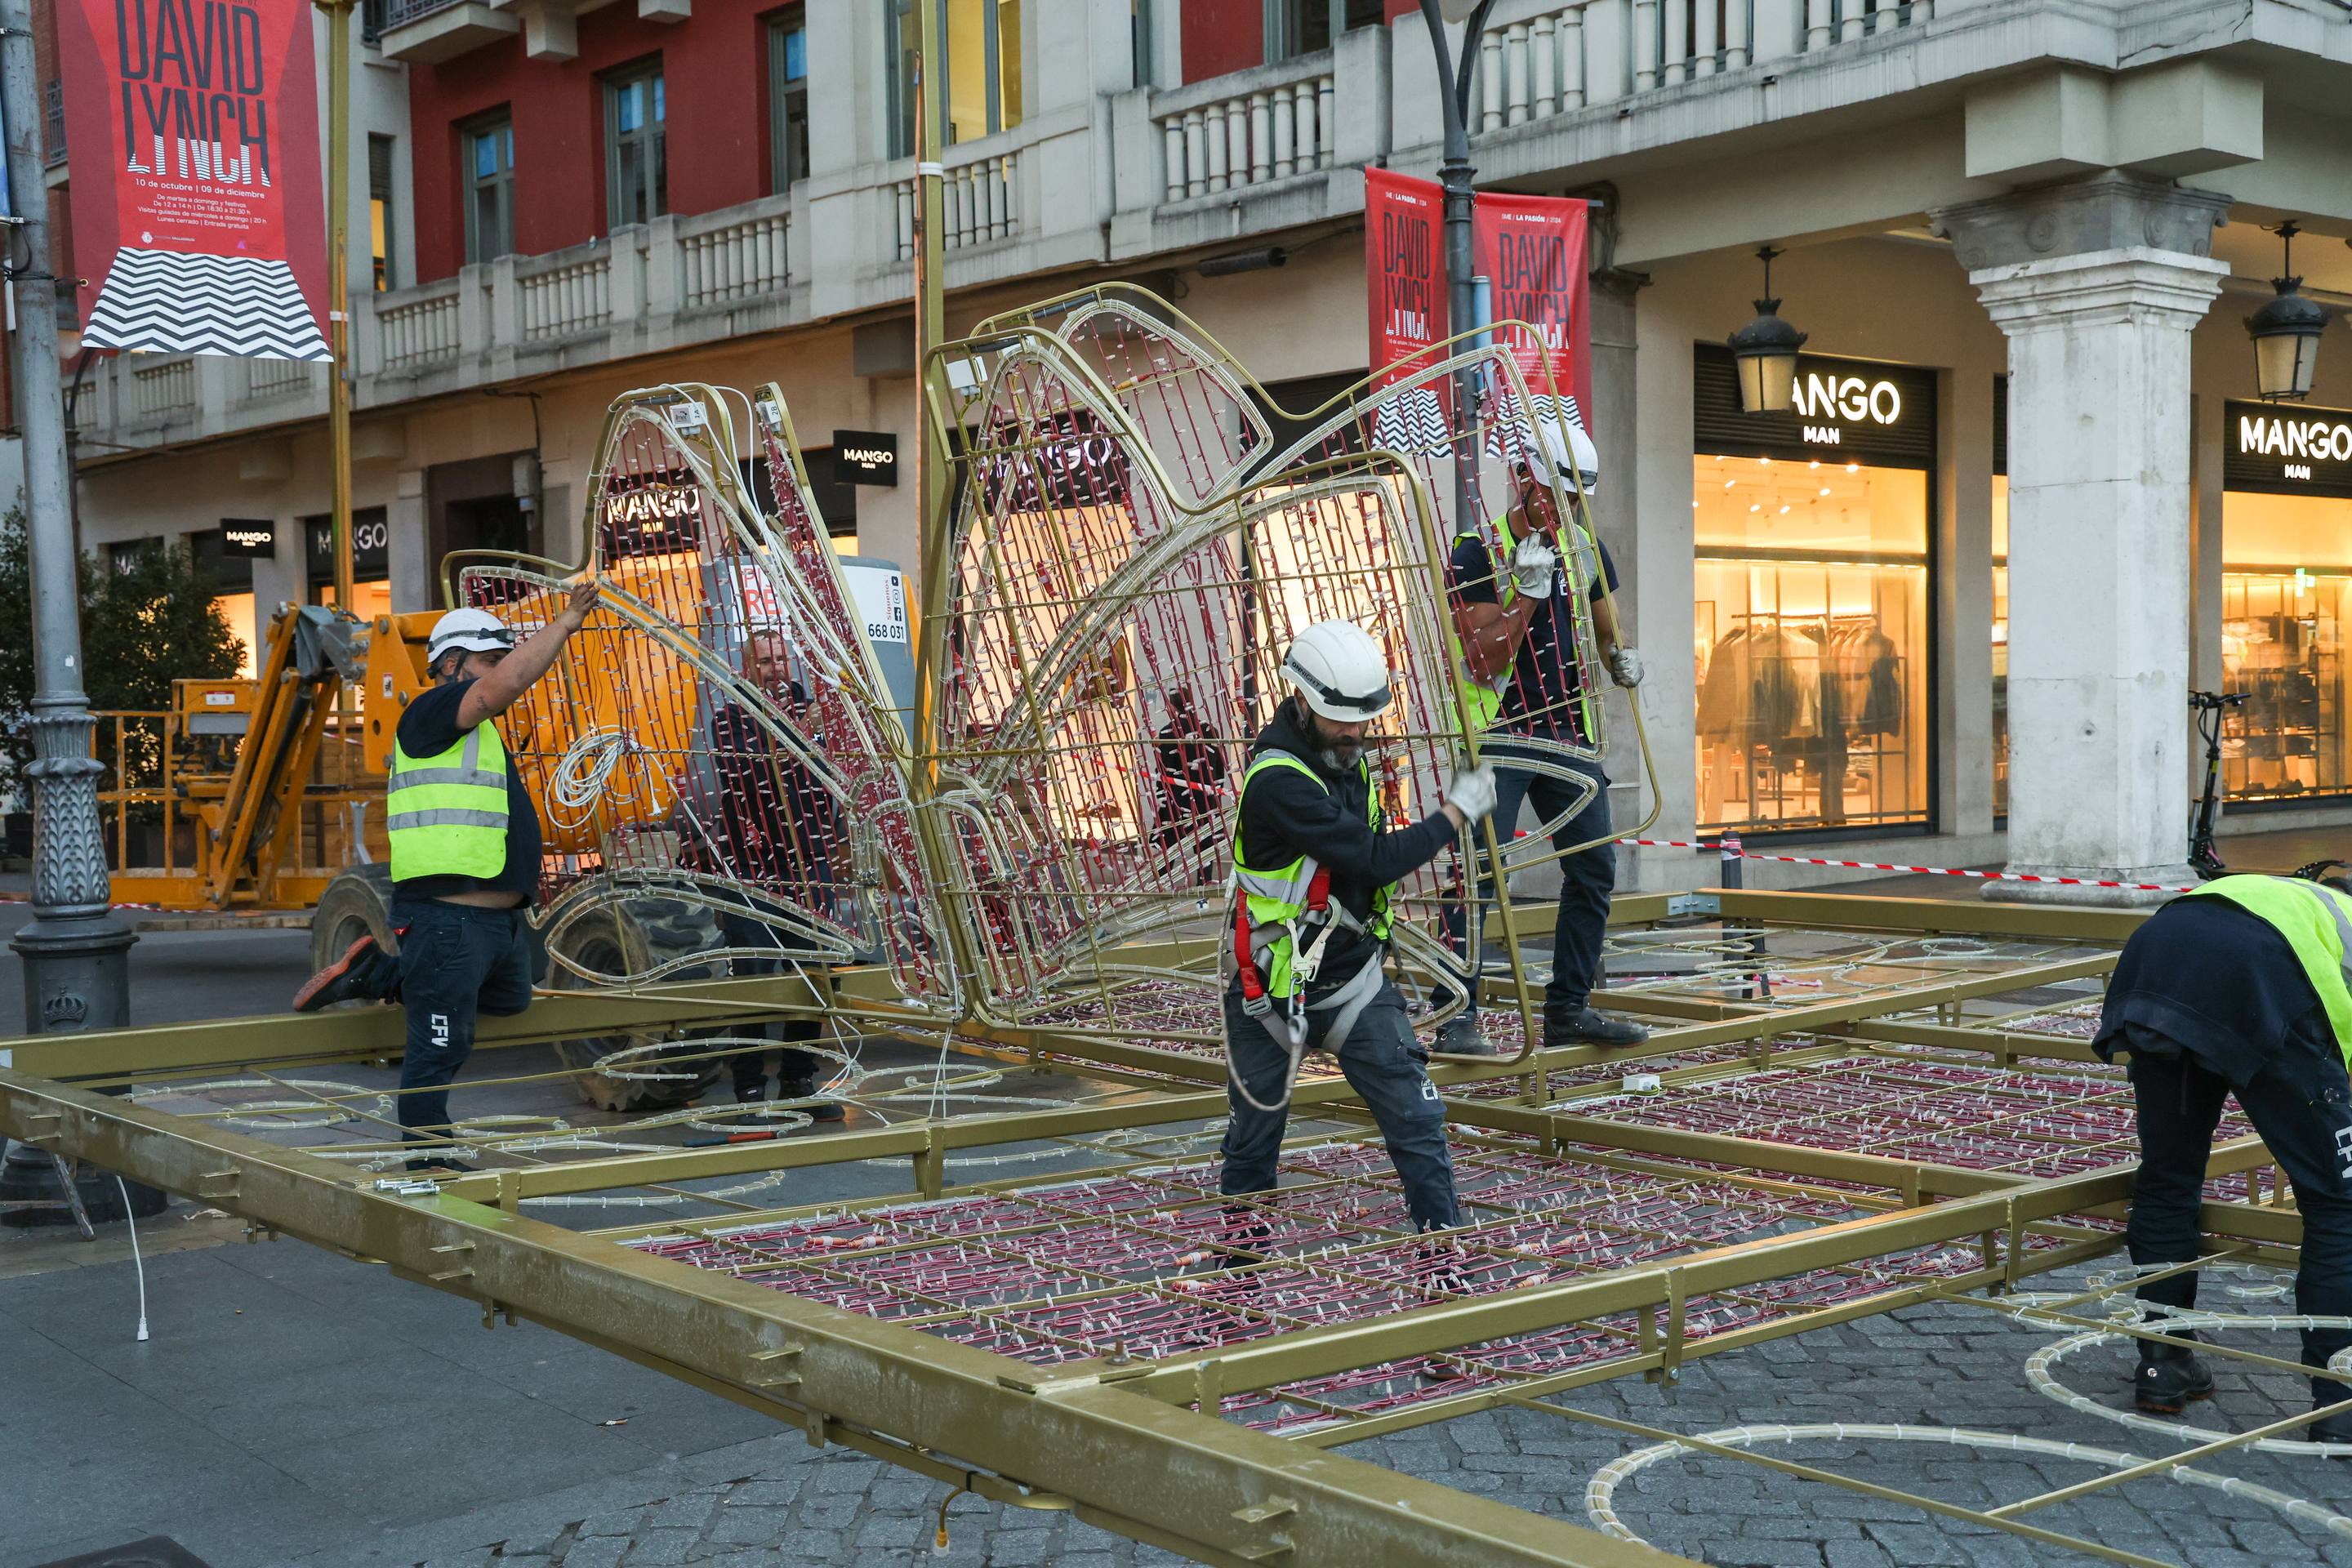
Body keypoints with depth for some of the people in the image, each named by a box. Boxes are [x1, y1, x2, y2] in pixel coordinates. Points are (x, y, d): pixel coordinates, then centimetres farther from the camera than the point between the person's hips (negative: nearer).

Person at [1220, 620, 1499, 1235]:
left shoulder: (1345, 758, 2)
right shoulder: (1276, 781, -26)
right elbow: (1376, 857, -28)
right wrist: (1459, 811, -17)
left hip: (1353, 979, 6)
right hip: (1273, 990, -5)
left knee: (1414, 1114, -6)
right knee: (1254, 1137, 12)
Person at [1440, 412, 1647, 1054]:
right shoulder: (1478, 554, -10)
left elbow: (1608, 627, 22)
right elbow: (1484, 660, -16)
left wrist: (1622, 655, -1)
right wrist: (1527, 590, -24)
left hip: (1567, 734, 6)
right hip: (1498, 734, -6)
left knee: (1594, 869, 7)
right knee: (1478, 874, -12)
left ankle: (1568, 1008, 17)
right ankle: (1457, 1017, -8)